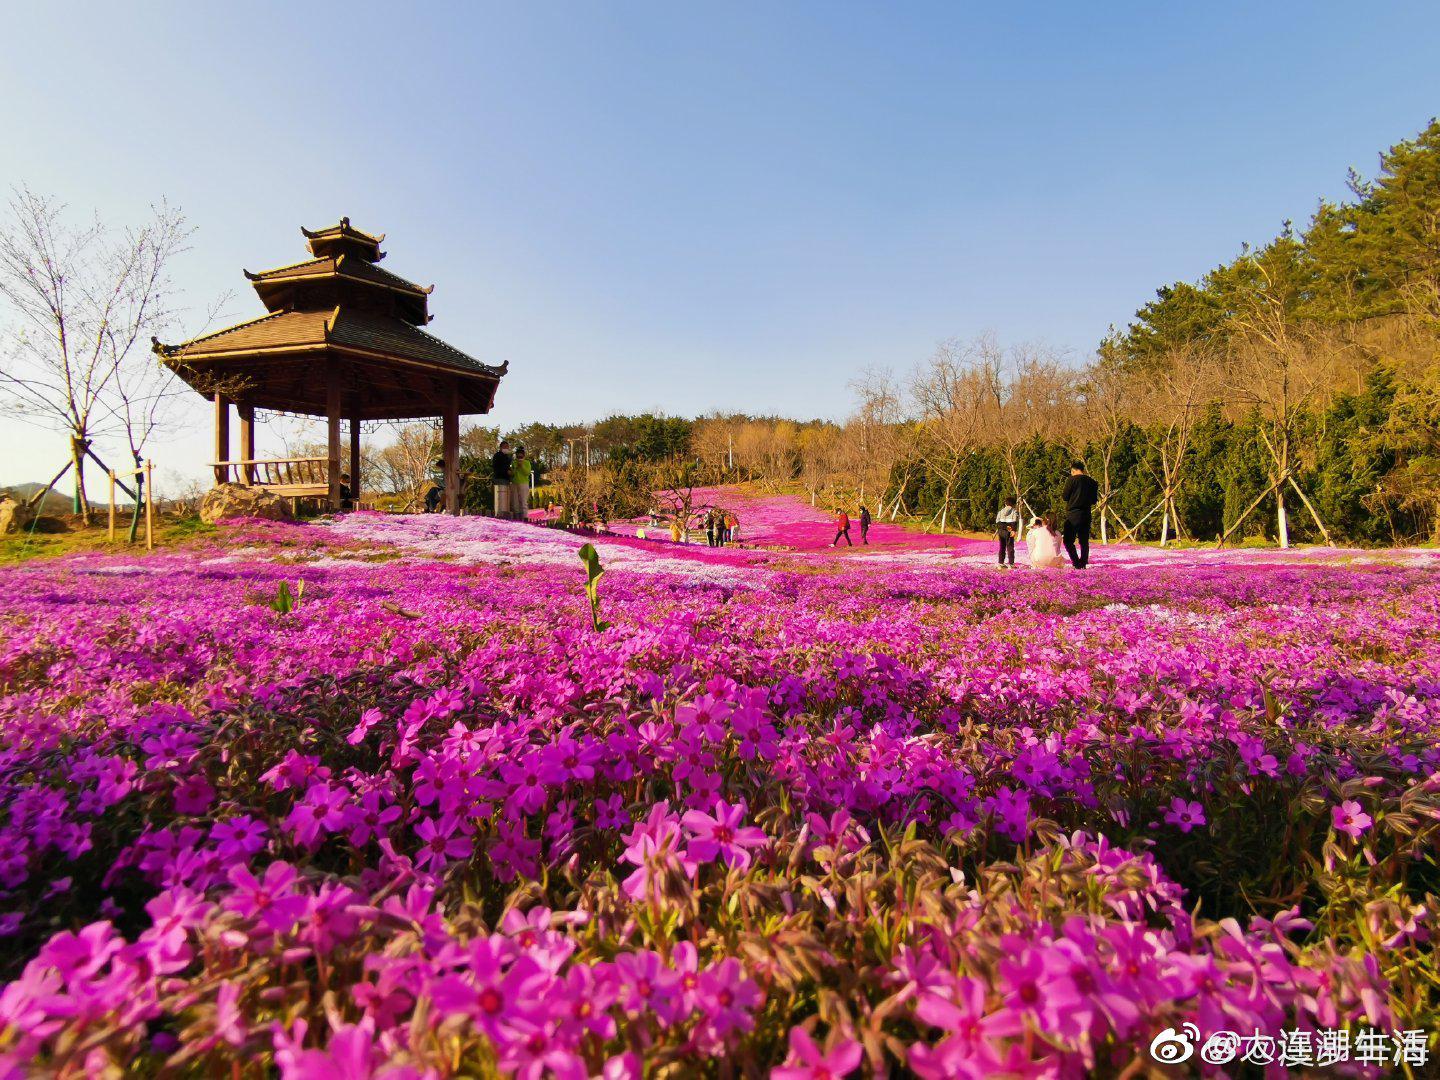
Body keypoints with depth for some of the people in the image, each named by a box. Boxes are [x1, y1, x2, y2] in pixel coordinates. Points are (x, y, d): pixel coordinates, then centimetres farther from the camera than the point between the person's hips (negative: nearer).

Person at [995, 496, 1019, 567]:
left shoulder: (1001, 511, 14)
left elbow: (997, 521, 8)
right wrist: (1013, 530, -16)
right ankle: (1011, 563, -3)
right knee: (1010, 547, -1)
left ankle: (1001, 562, 13)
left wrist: (998, 529, 8)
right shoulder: (1014, 511, 1)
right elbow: (1014, 521, -10)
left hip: (1001, 531, 4)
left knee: (1002, 547, 12)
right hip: (1009, 531, -4)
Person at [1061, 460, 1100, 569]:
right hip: (1086, 515, 5)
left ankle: (1076, 563, -12)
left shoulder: (1071, 480, -8)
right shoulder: (1092, 482, 6)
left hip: (1072, 515, -5)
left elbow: (1065, 497, -6)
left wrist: (1062, 494, 14)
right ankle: (1083, 563, 13)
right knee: (1084, 541, 12)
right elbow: (1094, 500, 12)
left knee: (1068, 541, 0)